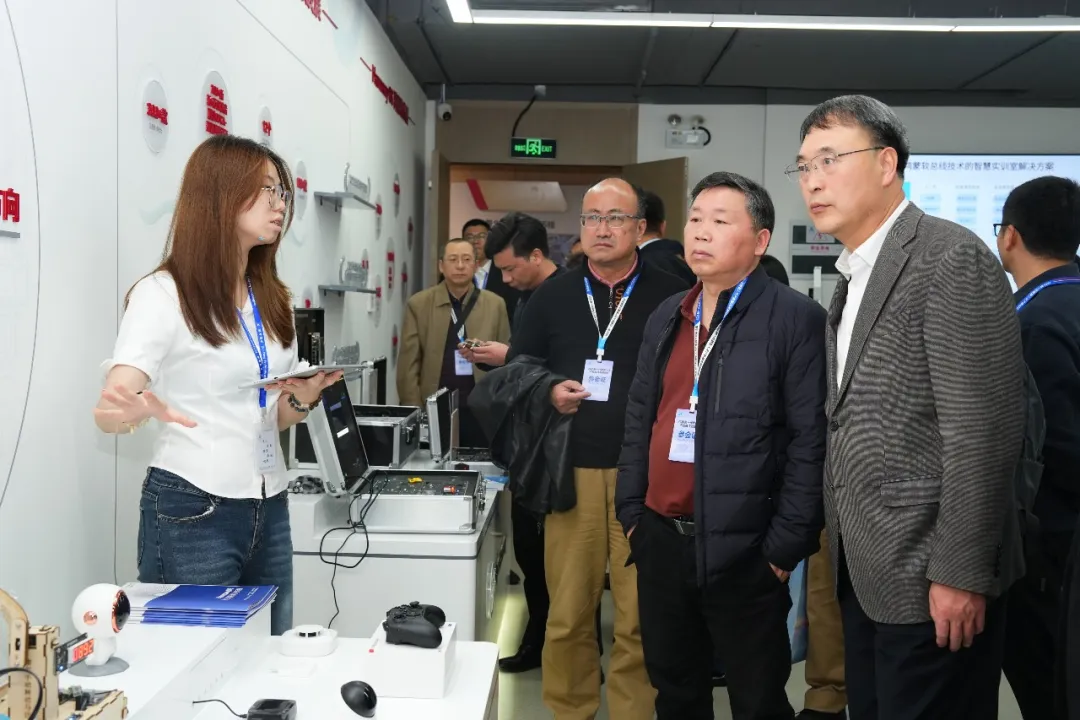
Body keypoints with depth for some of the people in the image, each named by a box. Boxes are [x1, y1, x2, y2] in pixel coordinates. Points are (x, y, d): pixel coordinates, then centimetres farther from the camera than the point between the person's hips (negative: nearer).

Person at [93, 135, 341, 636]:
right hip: (191, 512, -6)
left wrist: (303, 398, -6)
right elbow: (109, 410, -19)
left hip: (270, 508, 7)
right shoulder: (163, 294, -10)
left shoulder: (272, 298, 10)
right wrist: (139, 409, -42)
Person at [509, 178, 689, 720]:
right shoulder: (551, 295, 10)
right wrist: (547, 393, -5)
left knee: (641, 615, 6)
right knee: (568, 612, 10)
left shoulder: (672, 296, 1)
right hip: (571, 470, 2)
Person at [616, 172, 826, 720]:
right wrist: (630, 512, 10)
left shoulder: (796, 319, -9)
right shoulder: (665, 318, 11)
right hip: (661, 542, 6)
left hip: (743, 549, -6)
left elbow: (810, 442, -12)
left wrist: (784, 546, -14)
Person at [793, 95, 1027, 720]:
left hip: (929, 576, -8)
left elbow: (983, 430, -20)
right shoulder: (856, 274, 13)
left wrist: (961, 574, -19)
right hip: (866, 573, 8)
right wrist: (842, 551, 12)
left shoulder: (951, 259, -15)